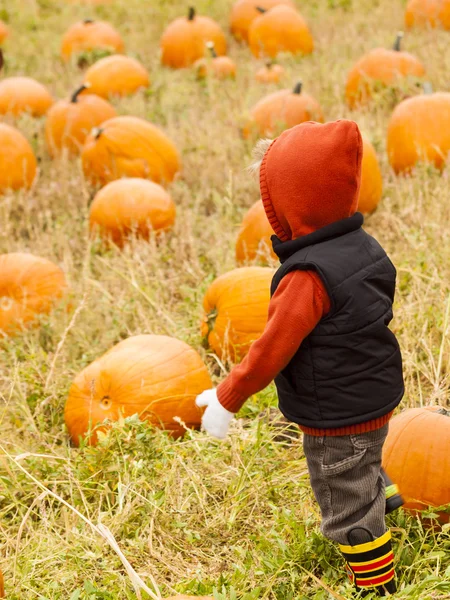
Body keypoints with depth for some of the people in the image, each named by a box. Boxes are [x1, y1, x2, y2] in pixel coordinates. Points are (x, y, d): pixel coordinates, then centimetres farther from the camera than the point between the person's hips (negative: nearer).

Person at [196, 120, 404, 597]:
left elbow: (274, 348, -25)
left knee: (350, 511, 8)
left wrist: (227, 399, -13)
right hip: (373, 402, 9)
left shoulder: (308, 277, -29)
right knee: (363, 496, 28)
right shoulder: (363, 248, -2)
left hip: (336, 421, -9)